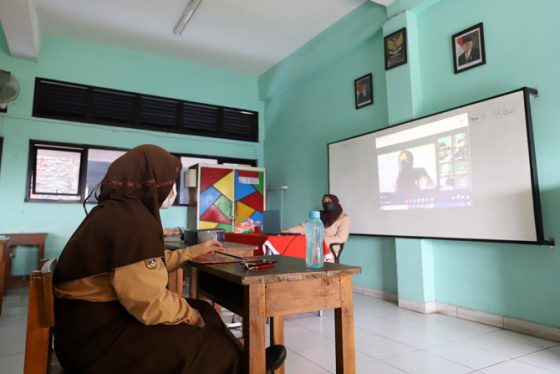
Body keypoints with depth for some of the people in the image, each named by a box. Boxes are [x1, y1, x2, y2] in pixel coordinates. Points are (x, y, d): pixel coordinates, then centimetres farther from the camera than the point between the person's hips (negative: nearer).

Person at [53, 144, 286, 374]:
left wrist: (195, 251, 24)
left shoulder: (118, 210, 8)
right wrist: (191, 315, -9)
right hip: (96, 337, -10)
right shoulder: (132, 219, -25)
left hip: (98, 320, 10)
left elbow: (149, 266, 17)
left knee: (203, 310, 11)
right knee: (214, 348, -3)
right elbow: (152, 305, -28)